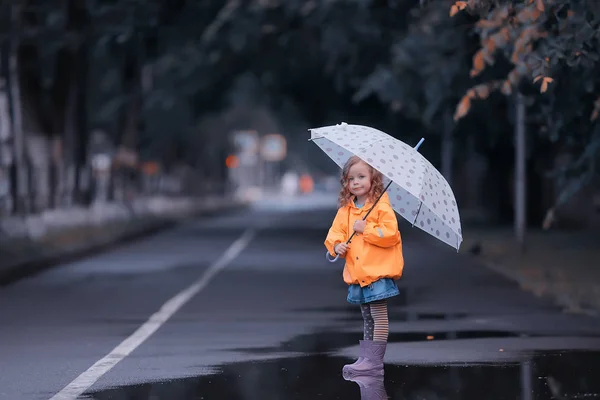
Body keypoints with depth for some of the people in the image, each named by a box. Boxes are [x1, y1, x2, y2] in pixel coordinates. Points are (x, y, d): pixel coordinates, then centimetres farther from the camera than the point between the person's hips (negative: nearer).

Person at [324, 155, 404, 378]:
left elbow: (390, 233, -18)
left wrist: (365, 229, -19)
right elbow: (335, 232, 11)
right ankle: (366, 358, 20)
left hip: (378, 271, -7)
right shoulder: (345, 209, 10)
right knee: (367, 318, 15)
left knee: (378, 317, -8)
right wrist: (337, 245, -10)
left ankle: (374, 362, -9)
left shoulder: (382, 207, -9)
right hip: (357, 273, 7)